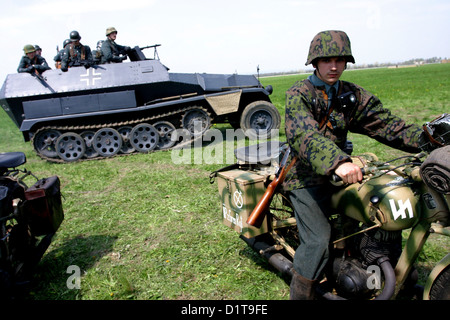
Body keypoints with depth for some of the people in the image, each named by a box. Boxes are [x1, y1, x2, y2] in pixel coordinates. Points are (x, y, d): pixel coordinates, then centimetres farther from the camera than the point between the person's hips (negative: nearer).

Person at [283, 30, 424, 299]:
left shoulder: (353, 95, 10)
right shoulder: (299, 94, -9)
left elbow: (385, 124, 3)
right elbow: (304, 135, -28)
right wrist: (337, 162, -45)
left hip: (342, 171, 6)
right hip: (307, 177, -6)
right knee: (318, 242, -15)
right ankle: (301, 294, 4)